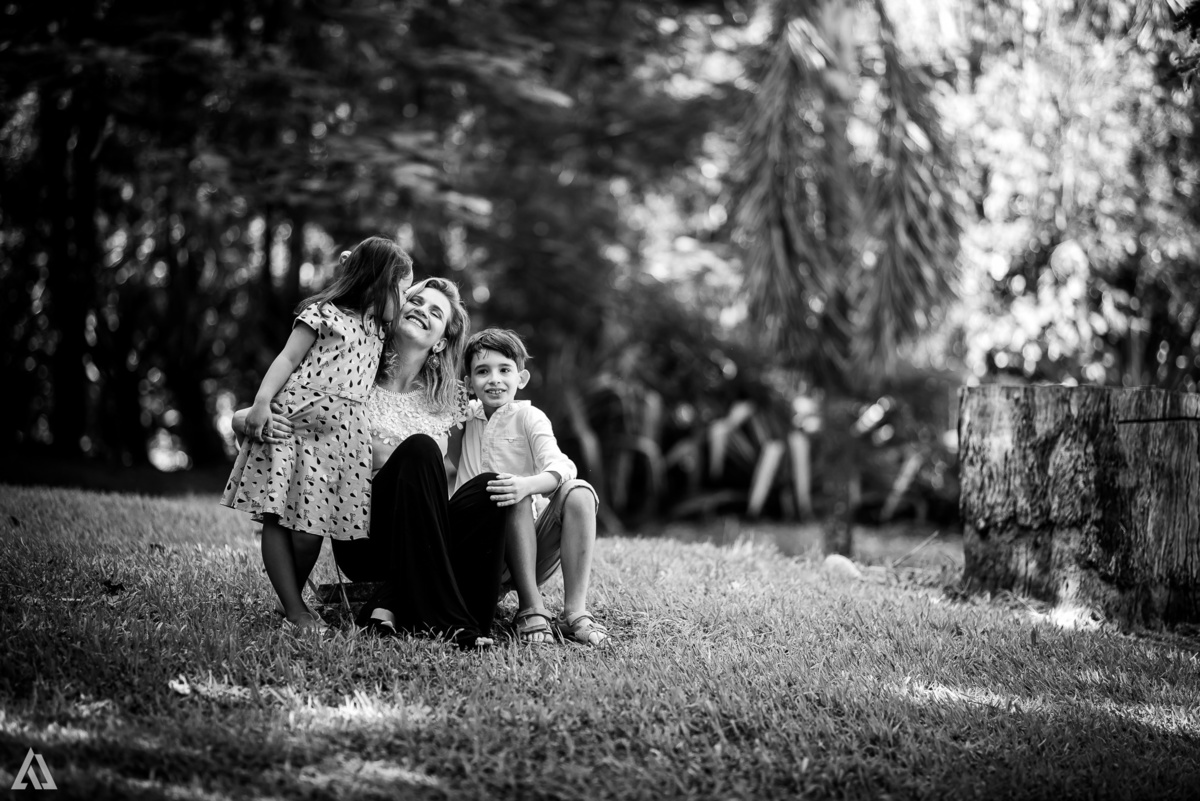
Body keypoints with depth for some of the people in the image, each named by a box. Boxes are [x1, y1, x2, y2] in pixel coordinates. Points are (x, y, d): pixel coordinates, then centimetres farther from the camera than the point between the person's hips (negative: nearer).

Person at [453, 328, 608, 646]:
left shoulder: (528, 417, 1)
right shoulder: (466, 416, 11)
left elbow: (560, 467, -17)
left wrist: (527, 484, -40)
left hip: (536, 554, 0)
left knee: (579, 493, -25)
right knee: (516, 499, -28)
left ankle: (575, 611, -29)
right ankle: (530, 608, -32)